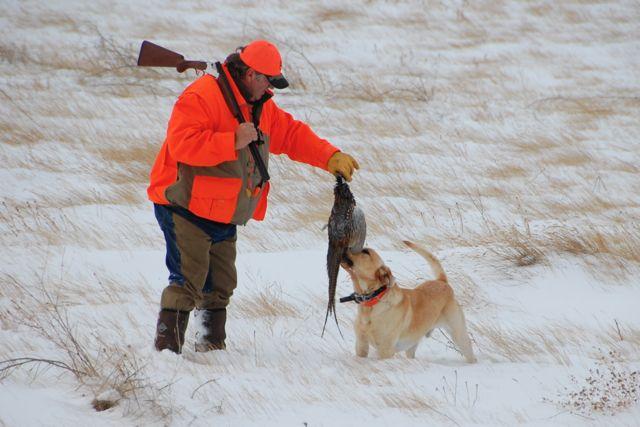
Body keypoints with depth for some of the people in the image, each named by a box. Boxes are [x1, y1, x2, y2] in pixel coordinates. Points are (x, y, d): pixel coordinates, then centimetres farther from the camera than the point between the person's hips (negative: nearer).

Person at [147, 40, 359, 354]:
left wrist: (330, 158, 7)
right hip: (186, 210, -9)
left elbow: (293, 135, 19)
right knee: (188, 282, -15)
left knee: (220, 285, 13)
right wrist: (233, 142, -28)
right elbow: (182, 144, -27)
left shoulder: (260, 107, 12)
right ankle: (166, 349, -15)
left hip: (224, 218, 9)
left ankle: (212, 345, 24)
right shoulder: (202, 97, -17)